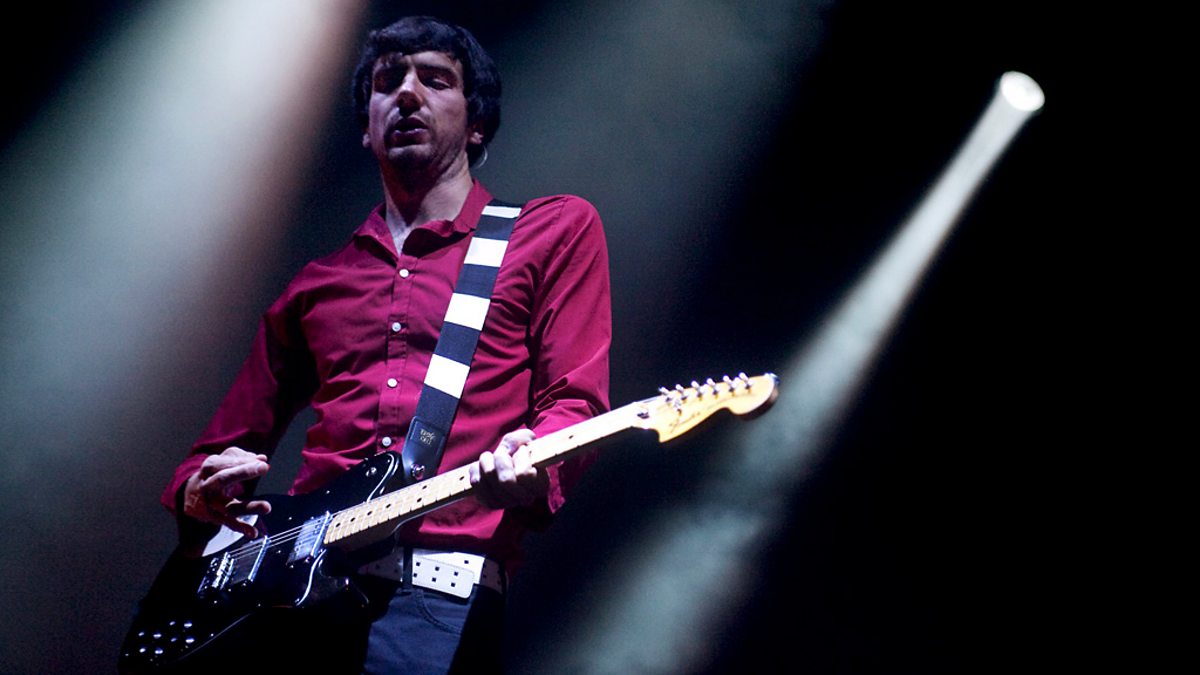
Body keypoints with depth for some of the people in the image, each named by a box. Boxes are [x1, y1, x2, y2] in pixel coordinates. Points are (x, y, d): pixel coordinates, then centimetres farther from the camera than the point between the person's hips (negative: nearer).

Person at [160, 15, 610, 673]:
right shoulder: (315, 284, 24)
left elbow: (577, 400, 4)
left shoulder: (558, 230, 13)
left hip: (438, 591, -3)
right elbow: (234, 439, 28)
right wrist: (199, 491, 6)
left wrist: (530, 471, -17)